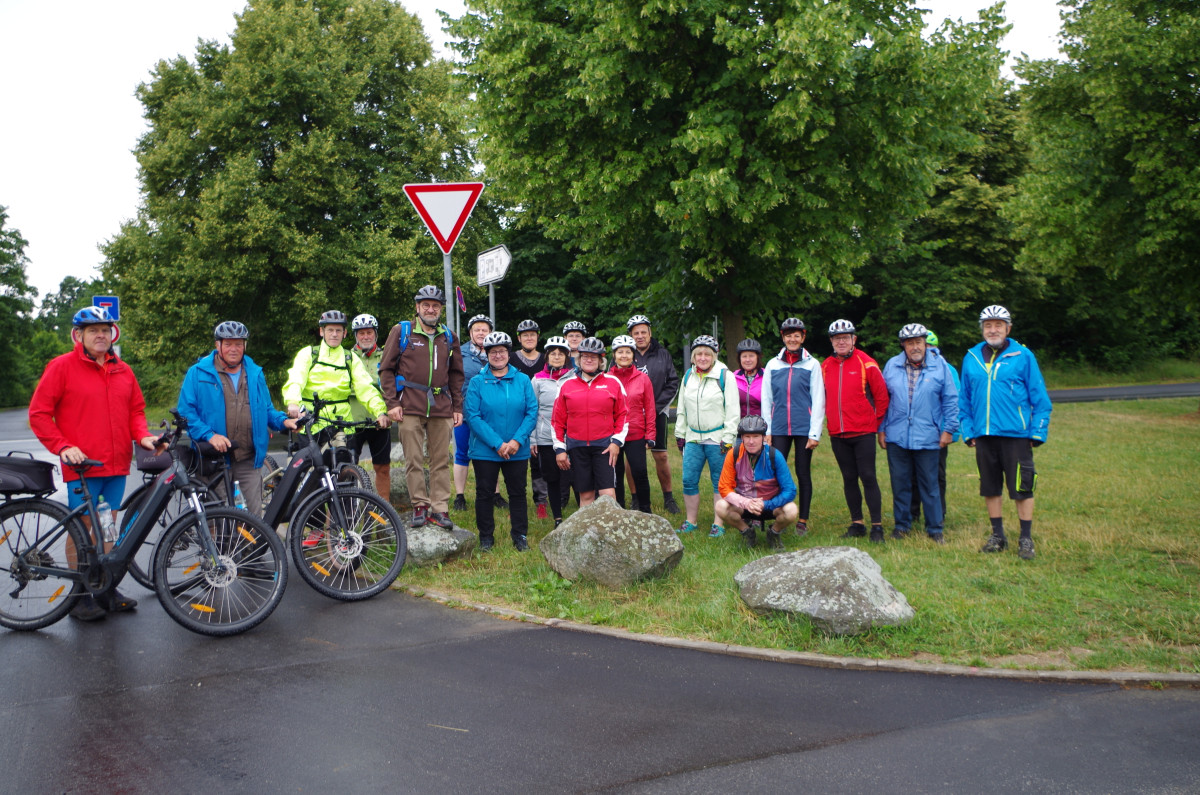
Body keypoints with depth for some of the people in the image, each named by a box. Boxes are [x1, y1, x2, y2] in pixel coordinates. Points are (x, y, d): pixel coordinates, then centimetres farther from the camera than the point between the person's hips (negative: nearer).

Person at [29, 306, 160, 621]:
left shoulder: (123, 371, 12)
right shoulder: (61, 367, -3)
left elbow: (136, 409, 19)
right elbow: (38, 413, -4)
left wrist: (142, 436, 0)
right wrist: (63, 446, -14)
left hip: (117, 465, 5)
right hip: (82, 465, -5)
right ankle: (81, 596, 11)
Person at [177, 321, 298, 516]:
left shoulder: (255, 374, 15)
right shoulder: (198, 373, 2)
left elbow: (266, 409, 21)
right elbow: (186, 412, -3)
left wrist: (283, 421, 0)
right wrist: (209, 435, -17)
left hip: (249, 459, 3)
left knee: (255, 513, -2)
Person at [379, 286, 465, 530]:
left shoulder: (448, 337, 14)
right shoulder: (401, 331, 5)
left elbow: (456, 374, 19)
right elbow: (387, 369, 4)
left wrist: (457, 407, 12)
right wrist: (392, 403, -4)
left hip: (441, 407, 2)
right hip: (410, 407, -2)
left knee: (441, 460, 2)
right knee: (413, 460, -2)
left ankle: (440, 508, 8)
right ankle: (420, 505, 8)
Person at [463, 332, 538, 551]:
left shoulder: (522, 380, 2)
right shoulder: (477, 382, -2)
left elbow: (532, 412, -2)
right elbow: (473, 416, -9)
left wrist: (517, 440, -14)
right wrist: (497, 444, -16)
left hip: (518, 450, 1)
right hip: (485, 451, -1)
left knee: (518, 492, 8)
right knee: (485, 493, 7)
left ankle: (520, 536, 20)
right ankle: (486, 536, 20)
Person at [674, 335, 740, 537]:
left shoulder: (725, 376, -5)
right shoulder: (688, 376, 11)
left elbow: (732, 410, -7)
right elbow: (682, 408, 19)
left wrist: (727, 438, -11)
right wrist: (680, 433, 16)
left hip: (717, 439, -5)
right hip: (693, 438, 5)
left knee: (719, 482, 3)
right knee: (689, 480, 3)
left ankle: (718, 524, 10)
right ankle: (690, 521, 16)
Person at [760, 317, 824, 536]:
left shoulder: (812, 364, 2)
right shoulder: (773, 364, 8)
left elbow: (818, 401, 0)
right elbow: (766, 399, 10)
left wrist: (815, 433, -5)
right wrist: (767, 431, 6)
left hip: (803, 428, -2)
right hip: (779, 428, 2)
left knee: (803, 473, 5)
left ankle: (802, 521, 14)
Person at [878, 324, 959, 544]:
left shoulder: (940, 366, 0)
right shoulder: (891, 366, 6)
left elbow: (950, 400, 4)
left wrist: (949, 429, 0)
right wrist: (881, 429, 8)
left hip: (928, 438, -2)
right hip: (896, 437, 2)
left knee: (929, 485, 4)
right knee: (900, 484, 8)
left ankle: (935, 528, 14)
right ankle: (901, 524, 21)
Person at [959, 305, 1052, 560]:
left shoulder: (1023, 356, -1)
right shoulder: (971, 358, 8)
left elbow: (1040, 398, 1)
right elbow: (964, 400, 14)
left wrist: (1038, 432, -5)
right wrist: (968, 431, 7)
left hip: (1016, 434, -3)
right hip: (984, 435, 3)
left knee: (1022, 488, 0)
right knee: (990, 488, 11)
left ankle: (1026, 539, 12)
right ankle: (997, 535, 24)